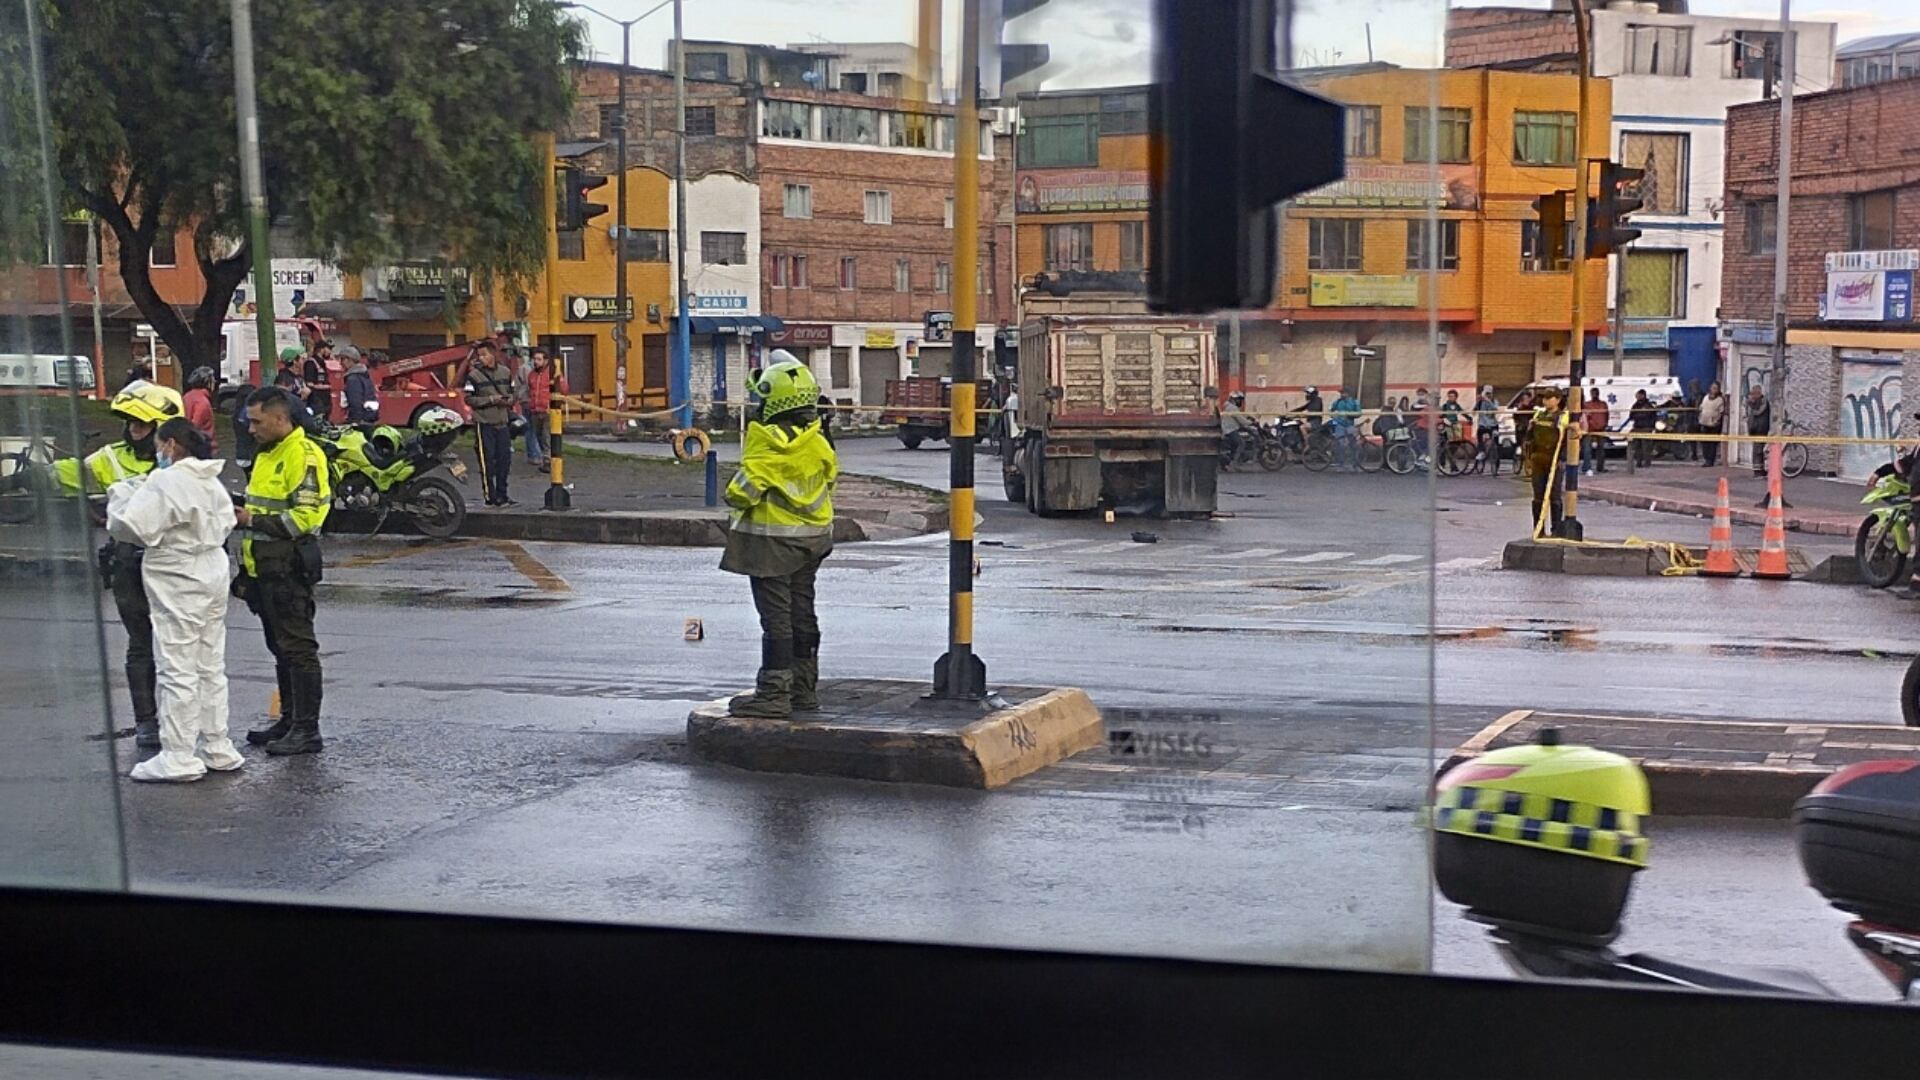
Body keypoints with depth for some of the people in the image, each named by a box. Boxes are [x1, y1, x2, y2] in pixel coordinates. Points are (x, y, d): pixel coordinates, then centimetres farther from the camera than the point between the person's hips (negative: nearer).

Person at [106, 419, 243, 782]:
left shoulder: (164, 482, -16)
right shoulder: (212, 481, 10)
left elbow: (130, 527, -21)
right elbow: (226, 523, 20)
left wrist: (122, 493, -5)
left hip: (178, 585, -9)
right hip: (214, 575, 9)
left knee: (178, 671, -4)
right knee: (211, 667, 13)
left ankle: (179, 757, -2)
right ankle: (217, 748, 19)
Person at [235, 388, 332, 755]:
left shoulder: (303, 455, -13)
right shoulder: (268, 454, 19)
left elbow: (306, 515, -20)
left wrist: (254, 520, -19)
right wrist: (242, 515, 13)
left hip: (289, 569, -10)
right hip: (264, 568, 10)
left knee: (298, 648, -7)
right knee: (280, 648, 15)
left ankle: (307, 730, -5)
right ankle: (289, 721, 24)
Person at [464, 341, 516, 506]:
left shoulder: (505, 372, 7)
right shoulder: (474, 375, -5)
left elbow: (512, 393, 16)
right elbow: (469, 399, -7)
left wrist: (508, 400, -7)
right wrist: (490, 399, -17)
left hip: (502, 423, 4)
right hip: (484, 423, -4)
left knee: (504, 460, 8)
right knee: (487, 462, -2)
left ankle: (502, 496, 18)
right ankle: (491, 497, 3)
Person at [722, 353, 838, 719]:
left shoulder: (768, 442, -19)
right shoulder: (818, 443, 4)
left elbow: (744, 491, -20)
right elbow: (830, 480, 15)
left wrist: (734, 496, 1)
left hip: (771, 540, -8)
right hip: (812, 537, 8)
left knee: (776, 617, -4)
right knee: (802, 613, 14)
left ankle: (774, 694, -1)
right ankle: (804, 689, 22)